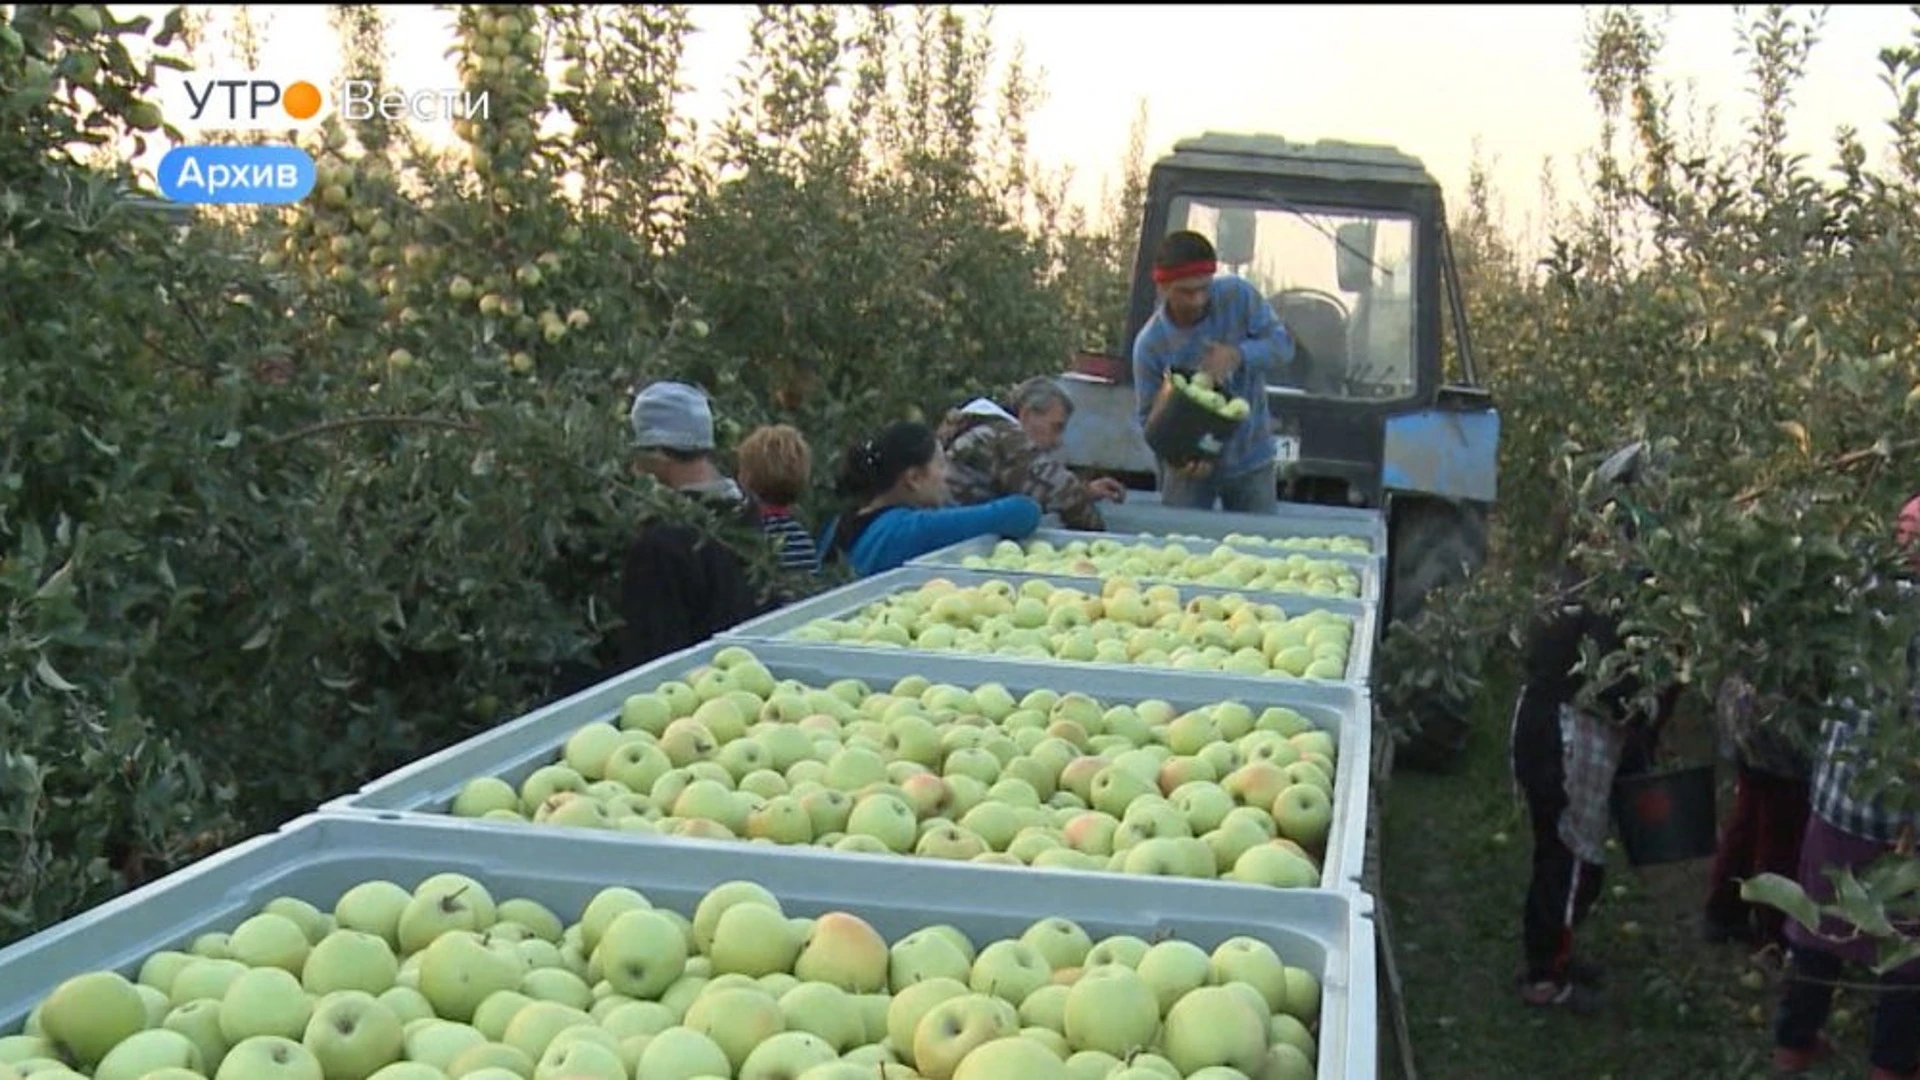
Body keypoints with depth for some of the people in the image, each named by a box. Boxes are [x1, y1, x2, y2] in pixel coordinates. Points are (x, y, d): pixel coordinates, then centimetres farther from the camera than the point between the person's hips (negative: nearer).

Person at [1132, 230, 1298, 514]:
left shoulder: (1238, 295, -13)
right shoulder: (1150, 344, -16)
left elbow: (1282, 344, -10)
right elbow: (1150, 416, -10)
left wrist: (1239, 355, -31)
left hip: (1251, 459, 1)